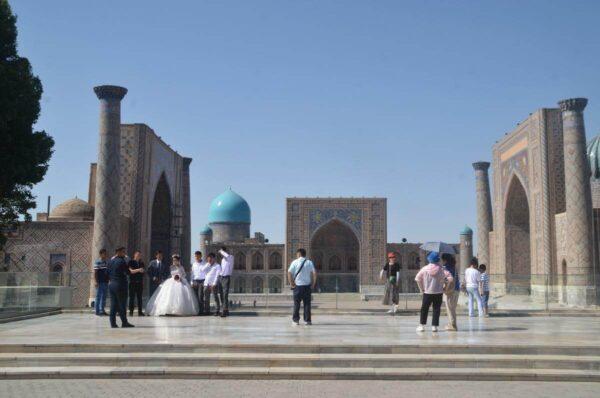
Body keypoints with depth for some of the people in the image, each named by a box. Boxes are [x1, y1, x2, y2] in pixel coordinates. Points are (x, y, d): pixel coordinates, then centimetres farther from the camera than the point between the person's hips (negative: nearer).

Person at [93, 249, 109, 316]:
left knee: (104, 297, 11)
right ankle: (97, 311, 5)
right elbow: (95, 273, -12)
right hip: (100, 282, -7)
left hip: (106, 282, 7)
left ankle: (102, 310, 18)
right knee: (98, 296, -1)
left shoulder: (107, 262, 12)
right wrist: (96, 282, -17)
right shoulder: (97, 262, -8)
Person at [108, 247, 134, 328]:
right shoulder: (121, 261, -13)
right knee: (122, 304, -2)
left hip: (111, 284, 7)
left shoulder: (110, 261, 10)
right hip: (120, 285, -7)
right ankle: (124, 322, 1)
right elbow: (128, 272, -10)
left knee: (113, 304, 8)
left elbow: (108, 273, 13)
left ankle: (113, 323, 7)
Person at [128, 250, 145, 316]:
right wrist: (138, 270, -23)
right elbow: (131, 271, -9)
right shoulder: (131, 262, 0)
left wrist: (143, 282, 8)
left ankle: (140, 311, 5)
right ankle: (131, 311, 1)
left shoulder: (141, 263, 13)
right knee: (132, 297, -3)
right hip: (133, 282, -4)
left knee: (139, 297, 3)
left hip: (140, 282, 4)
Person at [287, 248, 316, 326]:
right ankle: (307, 320, 6)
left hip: (297, 285, -1)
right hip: (307, 285, 1)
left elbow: (289, 273, -10)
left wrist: (291, 283, -3)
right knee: (307, 304, 7)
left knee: (296, 303, 6)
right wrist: (313, 284, 2)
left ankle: (295, 320, 6)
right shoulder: (309, 262, 3)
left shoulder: (295, 262, -2)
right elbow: (314, 273, -4)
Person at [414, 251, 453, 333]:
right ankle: (434, 326, 4)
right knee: (436, 309, 7)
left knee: (424, 309, 11)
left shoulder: (425, 268, -6)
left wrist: (421, 289, 6)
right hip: (438, 293, 0)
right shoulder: (442, 270, -8)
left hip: (427, 292, 1)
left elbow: (417, 279, -5)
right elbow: (450, 279, -13)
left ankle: (422, 325, 11)